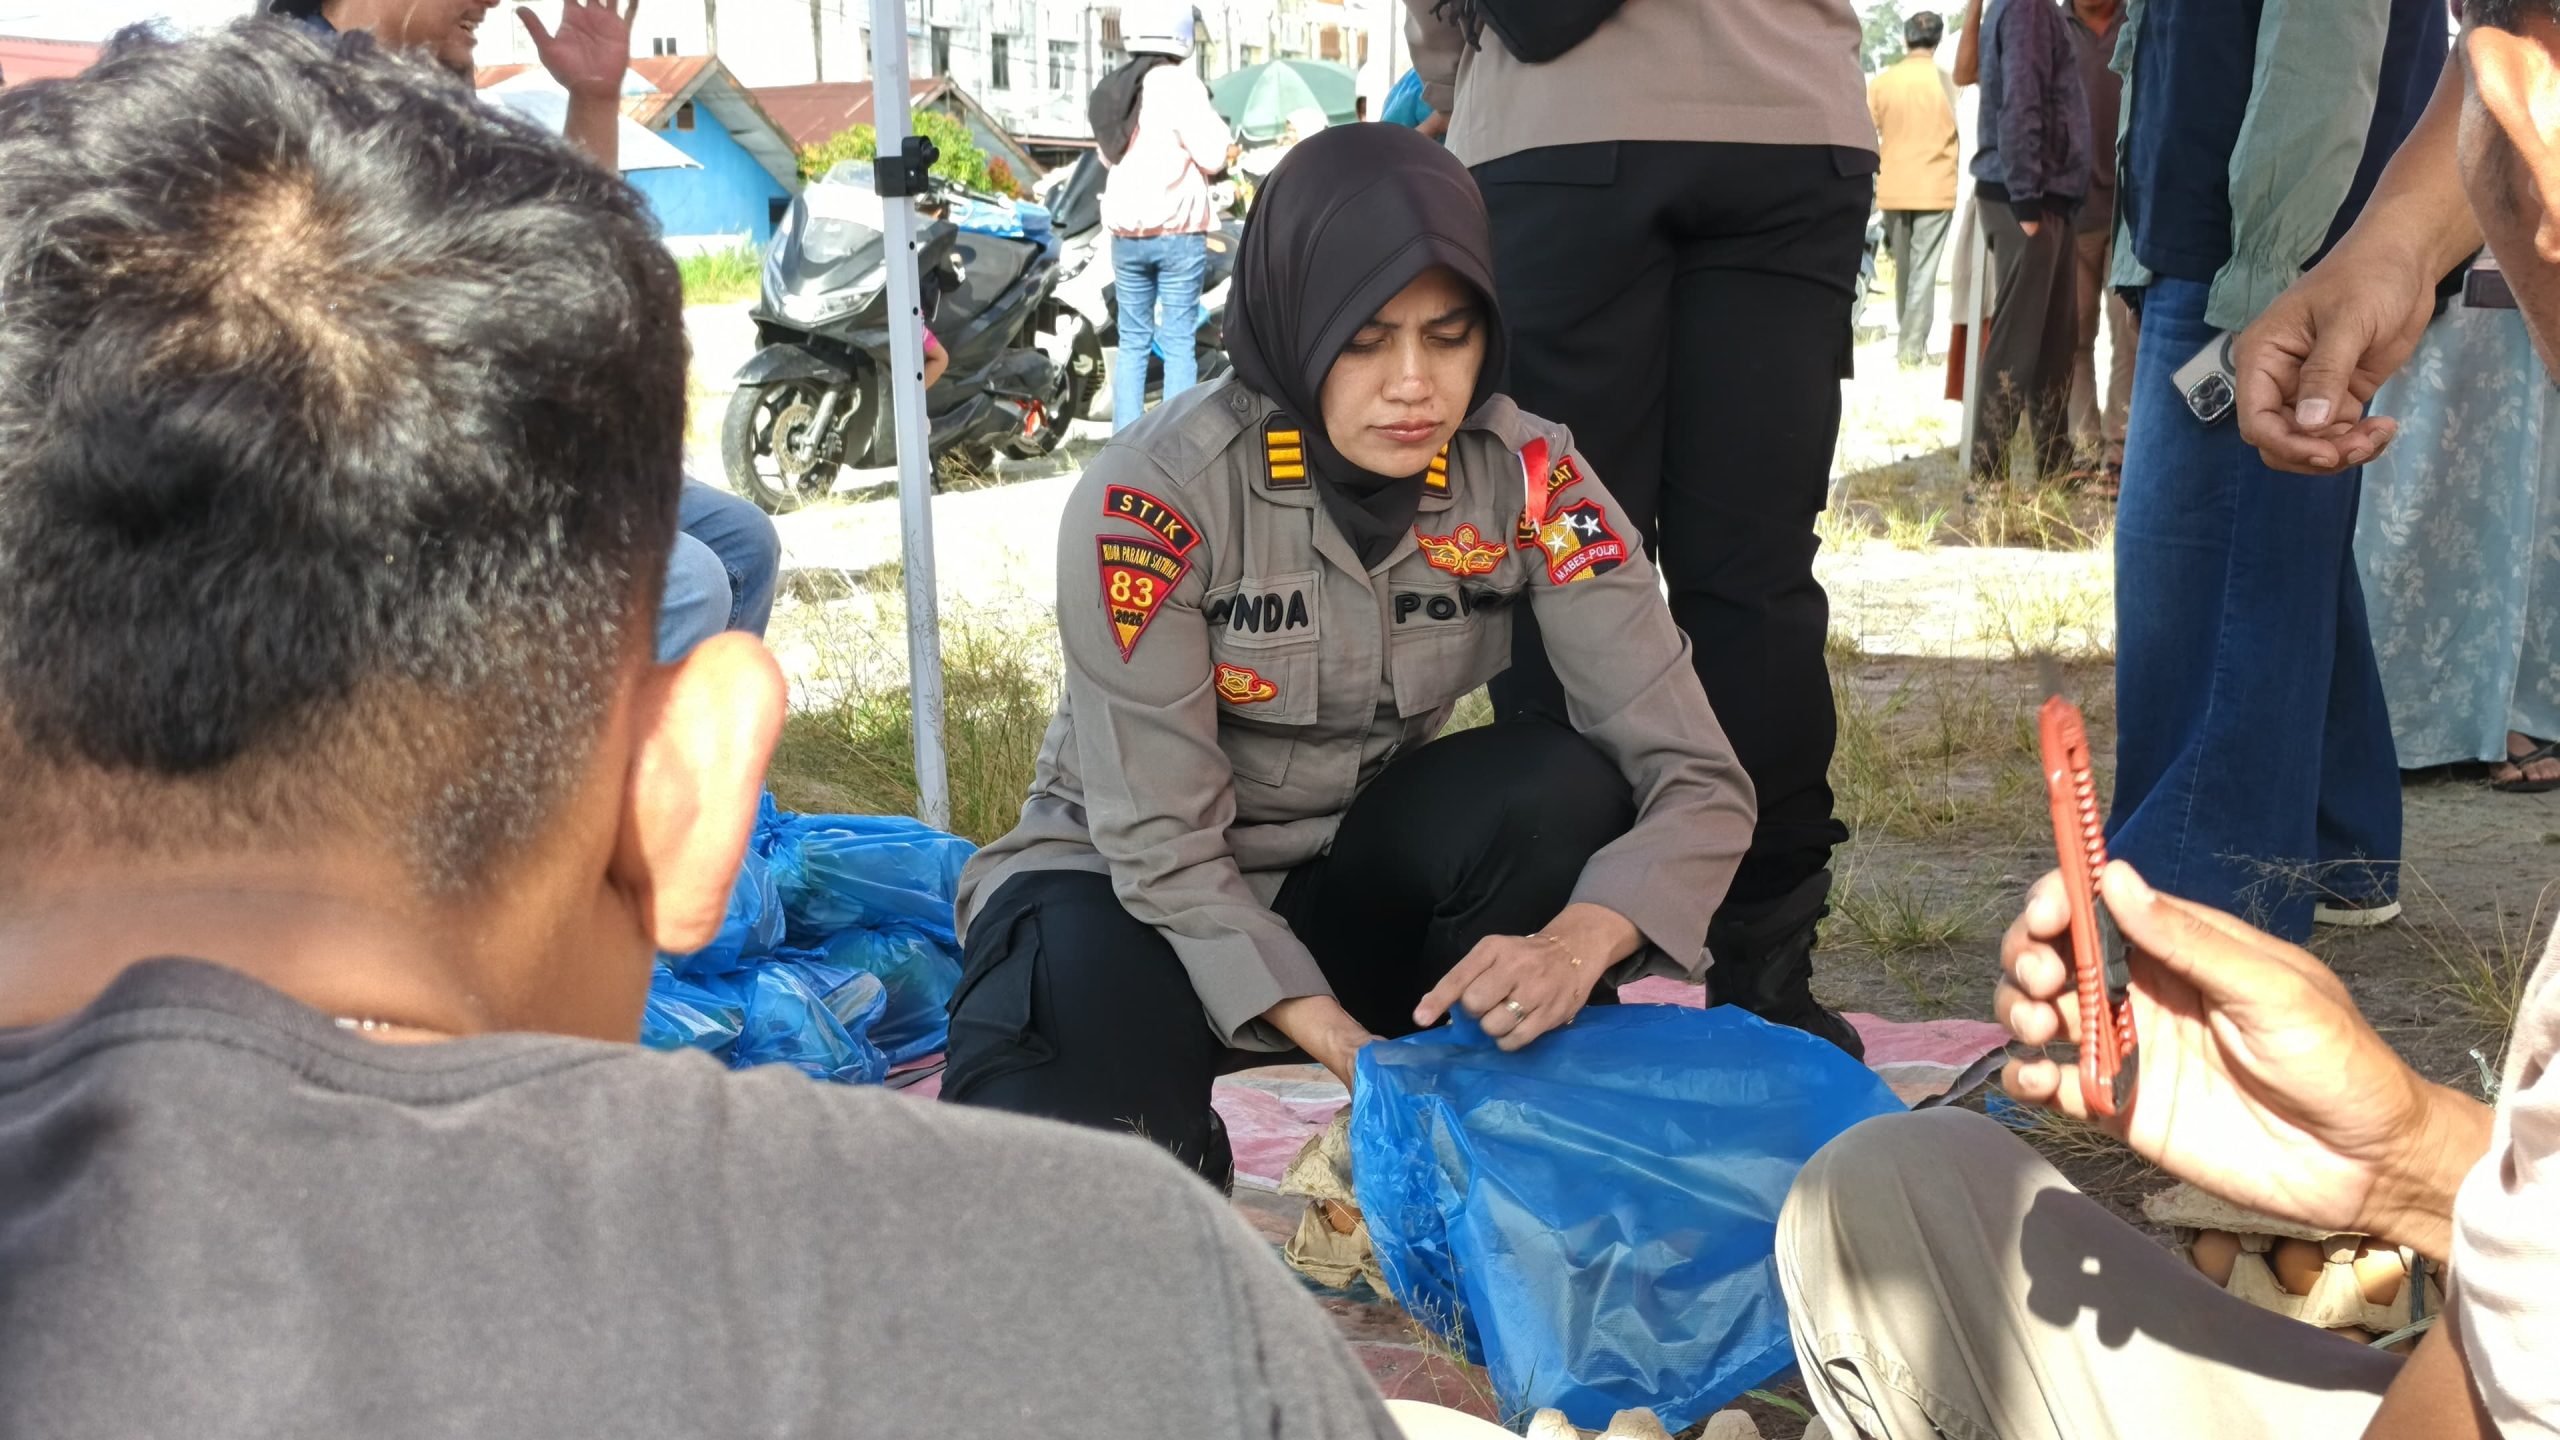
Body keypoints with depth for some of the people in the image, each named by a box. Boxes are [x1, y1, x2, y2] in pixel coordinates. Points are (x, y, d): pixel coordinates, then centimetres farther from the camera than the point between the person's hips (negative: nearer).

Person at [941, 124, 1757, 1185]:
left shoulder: (1527, 478, -15)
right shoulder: (1153, 495, -23)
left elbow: (1696, 777, -20)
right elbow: (1160, 843, -22)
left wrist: (1574, 944, -40)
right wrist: (1350, 1053, -33)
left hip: (1355, 880, 3)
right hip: (1132, 895, -3)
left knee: (1566, 793, -27)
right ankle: (1184, 1151, 4)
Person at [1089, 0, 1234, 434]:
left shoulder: (1111, 88, 7)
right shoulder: (1179, 83, -12)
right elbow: (1213, 155, -14)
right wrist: (1228, 148, 5)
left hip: (1125, 231, 5)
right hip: (1178, 232, -5)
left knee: (1133, 341, 10)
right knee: (1179, 342, -1)